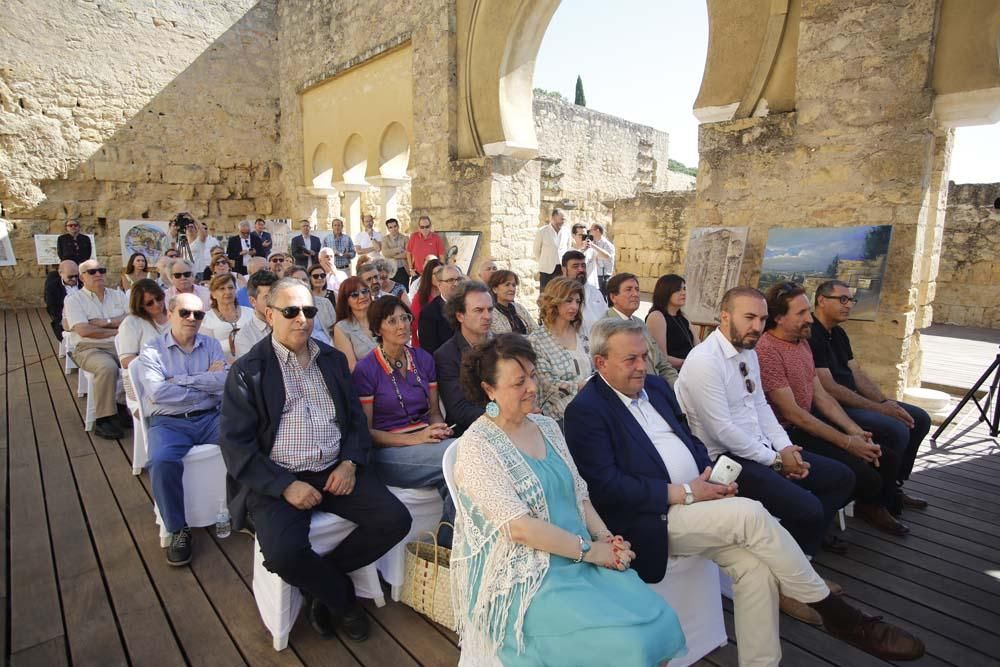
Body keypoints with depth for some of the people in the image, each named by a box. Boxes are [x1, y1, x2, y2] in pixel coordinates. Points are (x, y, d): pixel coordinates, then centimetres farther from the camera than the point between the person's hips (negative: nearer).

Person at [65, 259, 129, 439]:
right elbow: (84, 330, -10)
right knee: (108, 367, -36)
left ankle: (125, 407, -8)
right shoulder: (74, 299, 4)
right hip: (91, 348, -4)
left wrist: (105, 322, -8)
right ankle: (104, 419, -22)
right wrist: (117, 330, -5)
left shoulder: (117, 295, 16)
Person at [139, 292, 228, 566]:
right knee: (162, 462, -32)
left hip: (211, 418, 2)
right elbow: (156, 392, -12)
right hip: (169, 422, -1)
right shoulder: (152, 351, 6)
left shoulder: (211, 345, 12)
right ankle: (178, 530, -8)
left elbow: (226, 381, -6)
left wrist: (180, 380, -9)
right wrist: (206, 382, -8)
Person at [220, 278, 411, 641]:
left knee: (396, 520, -13)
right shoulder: (247, 370, -2)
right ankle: (342, 597, 4)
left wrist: (350, 463, -4)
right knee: (283, 553, -29)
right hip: (277, 479, -3)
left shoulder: (333, 359, 12)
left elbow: (356, 417, 14)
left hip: (337, 471, 4)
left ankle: (322, 578, 10)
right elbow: (235, 444, -7)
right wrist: (286, 486, -16)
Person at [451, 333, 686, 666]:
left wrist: (607, 539, -6)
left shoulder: (547, 426, 7)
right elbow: (519, 527, -19)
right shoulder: (476, 446, -14)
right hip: (523, 578, -6)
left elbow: (579, 496, 11)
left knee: (661, 622, -9)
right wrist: (590, 550, -15)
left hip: (580, 559, 6)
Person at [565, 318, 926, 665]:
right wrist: (682, 493, -18)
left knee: (754, 564, -15)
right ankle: (836, 613, -3)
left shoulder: (655, 385, 12)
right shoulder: (585, 410, -12)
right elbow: (606, 486, -19)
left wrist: (710, 477, -1)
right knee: (750, 513, -21)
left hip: (694, 499, 7)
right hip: (650, 521, -7)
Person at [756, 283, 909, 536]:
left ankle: (874, 510, 32)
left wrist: (856, 431, -1)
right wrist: (847, 442, -16)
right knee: (867, 477, -17)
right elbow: (792, 413, -21)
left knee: (888, 458, 7)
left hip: (812, 421, 10)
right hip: (790, 433, -9)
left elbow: (821, 396, 12)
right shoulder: (767, 351, -22)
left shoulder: (802, 343, 10)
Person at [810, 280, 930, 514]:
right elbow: (829, 388, -23)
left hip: (852, 400, 11)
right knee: (896, 430, -25)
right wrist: (879, 408, -19)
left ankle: (893, 486, 22)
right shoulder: (810, 335, -19)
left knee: (919, 419, 10)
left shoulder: (838, 333, 14)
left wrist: (886, 402, -4)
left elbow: (858, 373, 12)